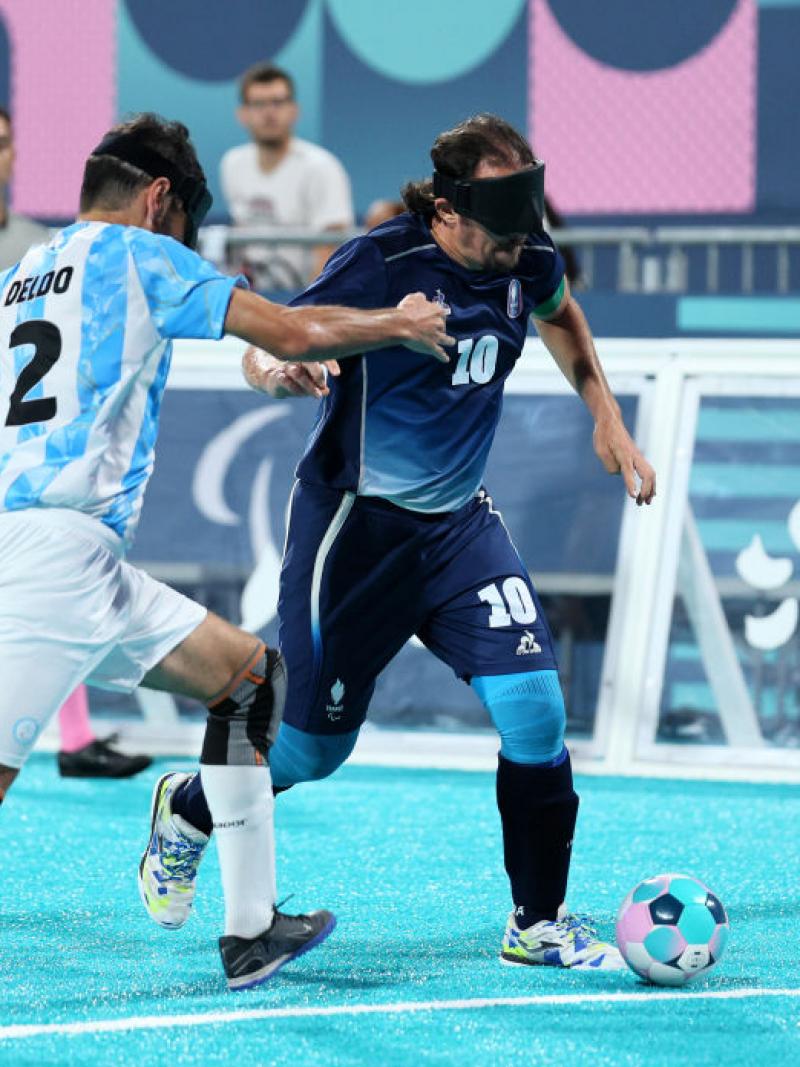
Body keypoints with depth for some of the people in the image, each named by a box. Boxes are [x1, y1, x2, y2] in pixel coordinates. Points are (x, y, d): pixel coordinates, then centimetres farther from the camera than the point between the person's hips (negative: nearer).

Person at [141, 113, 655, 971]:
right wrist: (278, 370, -37)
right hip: (356, 527, -5)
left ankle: (538, 925, 4)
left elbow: (559, 316, 21)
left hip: (459, 523, 5)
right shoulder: (380, 264, -21)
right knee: (316, 746, 4)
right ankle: (188, 811, 36)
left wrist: (606, 418, 16)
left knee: (535, 710, -12)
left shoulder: (529, 264, -4)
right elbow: (267, 347, -14)